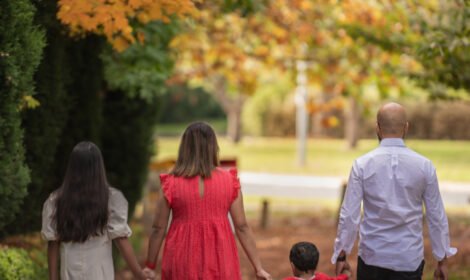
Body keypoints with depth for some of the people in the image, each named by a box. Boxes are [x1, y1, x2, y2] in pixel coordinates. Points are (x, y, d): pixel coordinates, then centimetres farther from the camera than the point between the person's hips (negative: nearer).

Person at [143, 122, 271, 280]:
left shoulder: (171, 184, -5)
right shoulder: (229, 181, -2)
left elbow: (159, 229, -2)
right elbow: (242, 227, -2)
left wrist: (150, 266, 9)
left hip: (183, 262, -1)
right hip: (219, 263, 1)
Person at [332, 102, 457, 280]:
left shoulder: (362, 165, -7)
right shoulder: (424, 166, -4)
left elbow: (349, 215, -7)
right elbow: (437, 216, 1)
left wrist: (341, 254, 3)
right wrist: (442, 259, 11)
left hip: (372, 256, 0)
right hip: (410, 259, 0)